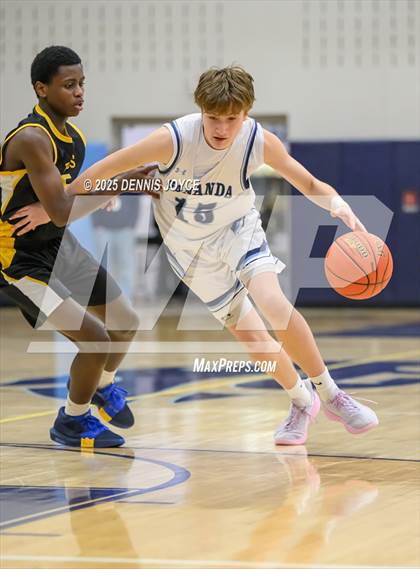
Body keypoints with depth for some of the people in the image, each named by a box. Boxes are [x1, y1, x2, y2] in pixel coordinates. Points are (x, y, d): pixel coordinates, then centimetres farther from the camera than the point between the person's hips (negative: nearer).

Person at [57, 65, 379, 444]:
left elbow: (308, 183, -10)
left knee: (273, 303, -25)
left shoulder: (260, 142, -23)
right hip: (191, 248, 0)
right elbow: (105, 169, -21)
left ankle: (330, 395, -8)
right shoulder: (174, 139, -30)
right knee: (249, 334, -1)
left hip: (238, 229, 0)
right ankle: (302, 403, 24)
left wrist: (339, 205, -32)